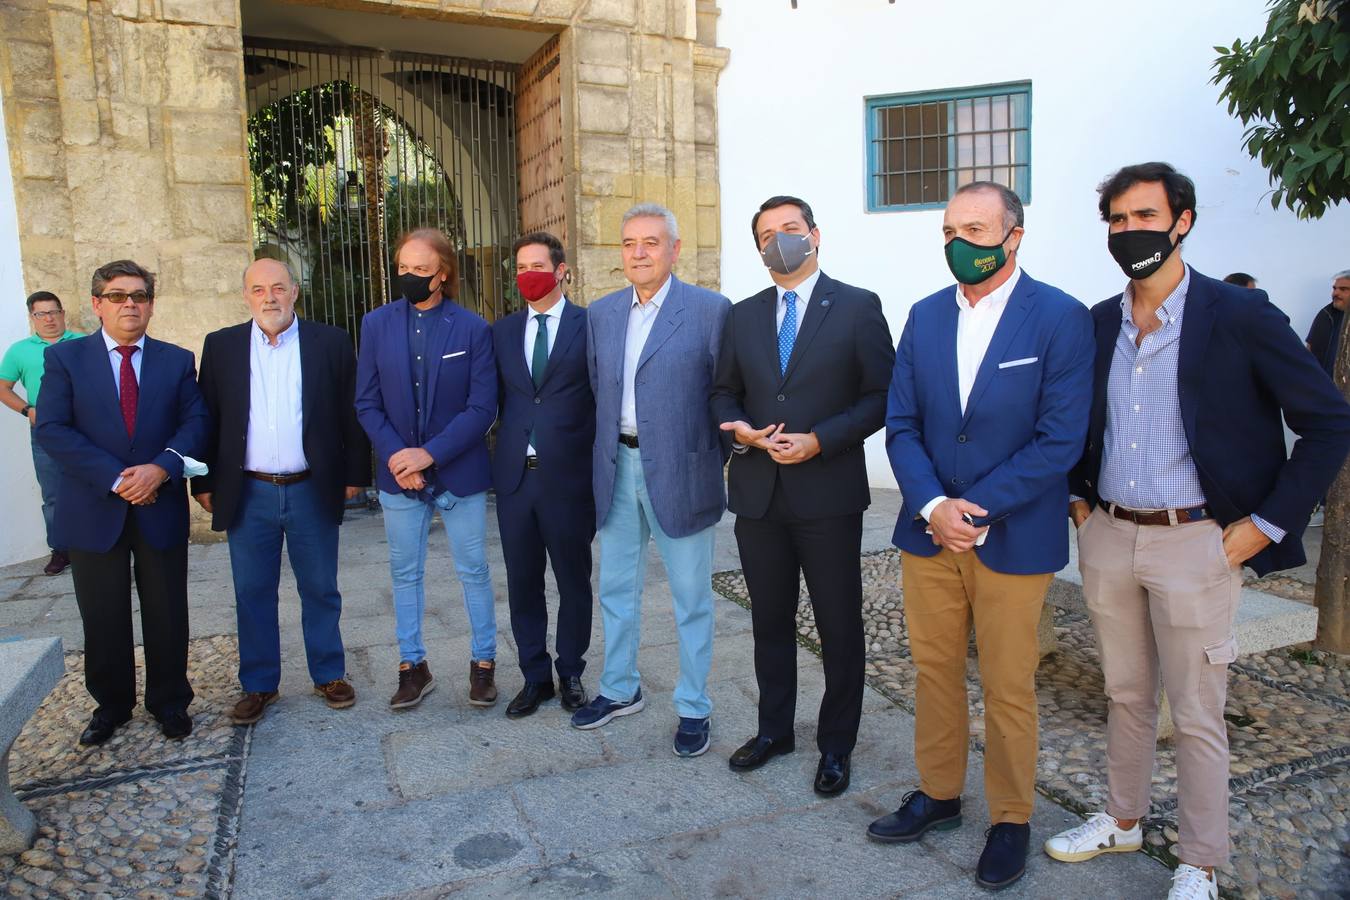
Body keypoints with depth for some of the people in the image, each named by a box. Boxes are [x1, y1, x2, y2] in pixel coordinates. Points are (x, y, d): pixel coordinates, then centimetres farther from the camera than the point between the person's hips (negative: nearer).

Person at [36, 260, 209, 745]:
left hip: (161, 508, 1)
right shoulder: (65, 357, 2)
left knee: (167, 614, 9)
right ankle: (111, 705, 29)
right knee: (103, 618, 11)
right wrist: (116, 479, -17)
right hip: (93, 511, 0)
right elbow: (52, 429, -7)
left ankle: (170, 702, 26)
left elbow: (195, 423, -2)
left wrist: (161, 468, -20)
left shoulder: (178, 360, 6)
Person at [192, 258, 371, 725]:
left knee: (320, 590, 10)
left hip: (312, 491, -1)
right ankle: (258, 684, 25)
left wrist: (355, 474, 0)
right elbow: (207, 419, 6)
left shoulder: (331, 342, 0)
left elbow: (351, 412, 2)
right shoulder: (221, 346, 4)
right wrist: (204, 482, 4)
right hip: (248, 494, 1)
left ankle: (329, 674, 26)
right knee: (253, 594, 10)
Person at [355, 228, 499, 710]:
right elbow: (367, 403, 1)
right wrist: (395, 456, -13)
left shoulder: (472, 328, -5)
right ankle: (412, 666, 27)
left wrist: (430, 453, -17)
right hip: (397, 473, 3)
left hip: (460, 472, -2)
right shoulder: (376, 323, 2)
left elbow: (483, 407, -9)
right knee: (405, 573, 12)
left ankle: (484, 662, 24)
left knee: (473, 570, 8)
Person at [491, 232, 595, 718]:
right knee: (523, 583, 11)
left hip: (568, 476, -3)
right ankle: (535, 676, 27)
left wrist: (598, 464, -6)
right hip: (514, 476, 4)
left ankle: (570, 673, 28)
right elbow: (495, 400, 11)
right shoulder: (501, 331, 10)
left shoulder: (591, 326, -3)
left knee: (573, 581, 10)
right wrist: (499, 457, 2)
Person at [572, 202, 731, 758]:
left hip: (680, 471, -5)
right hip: (617, 468, 5)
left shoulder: (711, 310, -6)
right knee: (616, 589, 17)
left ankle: (694, 708, 23)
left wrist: (712, 461, -7)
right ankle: (620, 690, 36)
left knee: (691, 598, 7)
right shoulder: (601, 313, 9)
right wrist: (605, 453, 9)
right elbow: (597, 389, 14)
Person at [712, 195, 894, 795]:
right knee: (770, 621, 16)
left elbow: (882, 396, -6)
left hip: (828, 493, -4)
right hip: (758, 493, 4)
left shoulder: (858, 307, -3)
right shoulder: (743, 316, 10)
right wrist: (740, 429, -9)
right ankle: (774, 730, 34)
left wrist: (819, 441, -17)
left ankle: (836, 746, 26)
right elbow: (725, 392, 13)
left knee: (839, 627, 8)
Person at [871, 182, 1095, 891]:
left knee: (1008, 688, 9)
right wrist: (931, 506, -12)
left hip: (1012, 537, -4)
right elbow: (901, 425, 3)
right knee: (934, 670, 16)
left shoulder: (1061, 318, -8)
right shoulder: (925, 317, 6)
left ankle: (1011, 820, 29)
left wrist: (976, 509, -17)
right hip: (928, 530, 4)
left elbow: (1060, 439, -14)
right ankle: (938, 794, 35)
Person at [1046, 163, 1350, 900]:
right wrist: (1079, 496, 9)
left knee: (1196, 716, 7)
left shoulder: (1240, 317, -10)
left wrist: (1267, 523, -10)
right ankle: (1122, 821, 37)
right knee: (1126, 696, 19)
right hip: (1107, 537, 5)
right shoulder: (1096, 324, 5)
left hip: (1194, 542, -4)